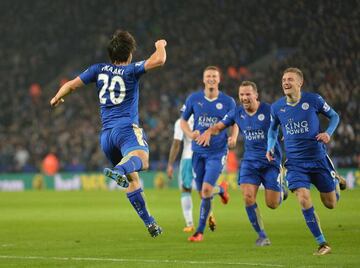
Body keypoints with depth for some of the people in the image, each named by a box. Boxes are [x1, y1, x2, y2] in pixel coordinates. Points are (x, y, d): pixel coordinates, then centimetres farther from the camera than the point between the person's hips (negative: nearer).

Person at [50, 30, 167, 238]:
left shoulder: (99, 69, 16)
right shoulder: (131, 70, 4)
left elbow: (72, 85, 17)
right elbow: (159, 60, -7)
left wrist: (57, 98, 37)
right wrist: (160, 46, 15)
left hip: (106, 134, 6)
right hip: (127, 127, -6)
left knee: (133, 179, 14)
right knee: (141, 158, -33)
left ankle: (149, 222, 11)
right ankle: (120, 171, -67)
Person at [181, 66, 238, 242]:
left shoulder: (228, 101, -3)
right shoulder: (194, 99, 0)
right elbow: (183, 120, 10)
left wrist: (233, 137, -12)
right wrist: (190, 134, -10)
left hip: (217, 152, -3)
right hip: (198, 152, 3)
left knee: (206, 190, -16)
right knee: (202, 192, 9)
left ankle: (200, 231, -5)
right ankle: (221, 190, 47)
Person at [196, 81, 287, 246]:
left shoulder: (269, 111, -13)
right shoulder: (237, 113, 1)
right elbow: (219, 126, 11)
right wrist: (209, 132, -10)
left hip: (271, 161, -3)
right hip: (250, 161, 3)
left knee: (272, 204, -3)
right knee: (248, 197, -15)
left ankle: (280, 190, 36)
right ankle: (262, 236, 0)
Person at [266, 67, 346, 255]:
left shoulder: (313, 100, -9)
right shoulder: (276, 107, -1)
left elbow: (334, 116, 5)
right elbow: (273, 128, 18)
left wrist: (328, 133, -13)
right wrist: (270, 147, 1)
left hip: (318, 158, -1)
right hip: (295, 162, 1)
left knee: (330, 204, 8)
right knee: (304, 200, -19)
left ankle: (335, 182, 46)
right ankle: (322, 245, -7)